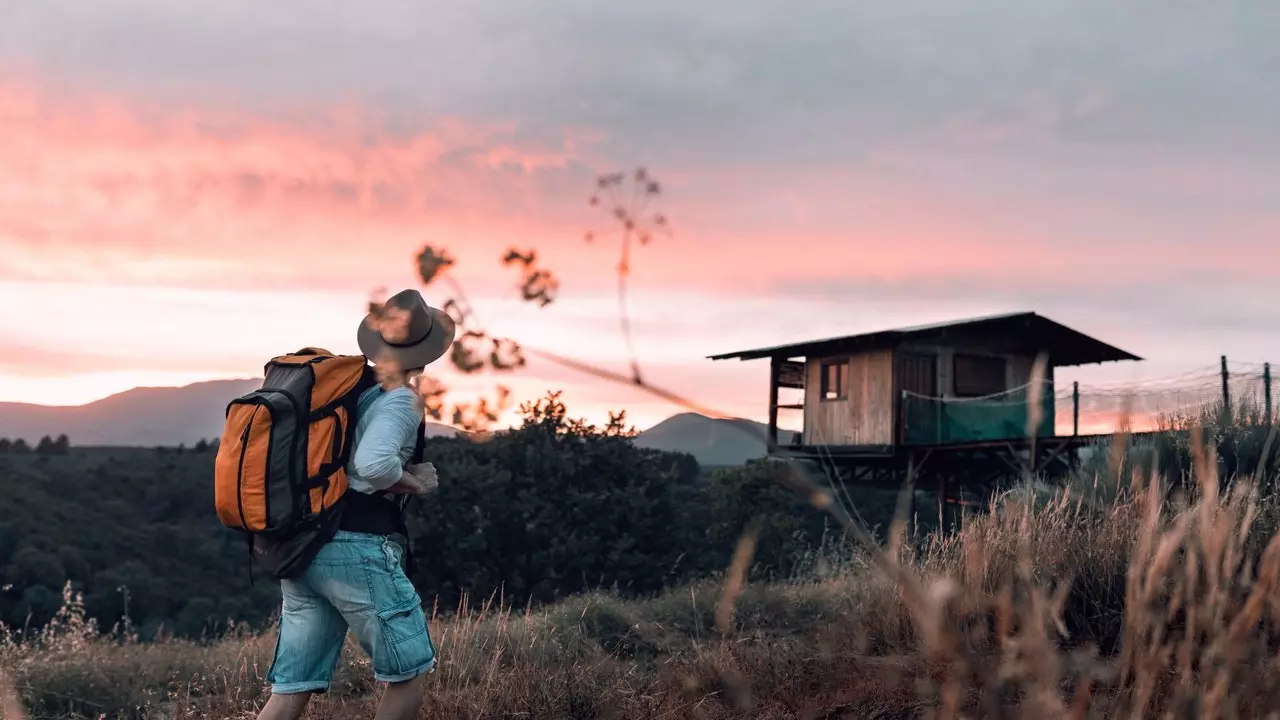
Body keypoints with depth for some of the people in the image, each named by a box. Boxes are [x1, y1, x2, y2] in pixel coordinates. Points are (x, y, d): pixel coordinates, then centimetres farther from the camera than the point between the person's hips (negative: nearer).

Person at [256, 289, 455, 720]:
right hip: (357, 549, -8)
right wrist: (414, 483, -7)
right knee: (412, 671, 7)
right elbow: (373, 464, -26)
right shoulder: (400, 401, -8)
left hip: (301, 550, 8)